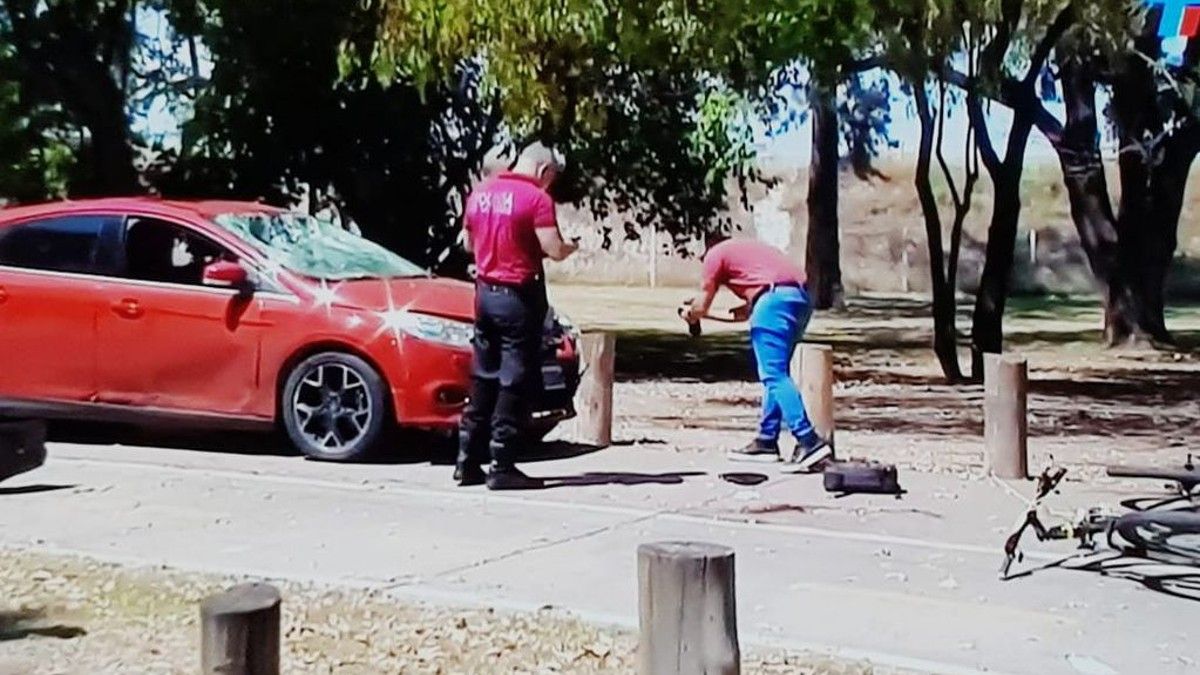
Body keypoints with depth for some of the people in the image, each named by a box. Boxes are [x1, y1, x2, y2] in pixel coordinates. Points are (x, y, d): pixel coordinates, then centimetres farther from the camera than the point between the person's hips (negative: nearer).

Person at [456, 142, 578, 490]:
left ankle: (468, 461, 17)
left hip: (485, 291, 7)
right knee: (514, 382, -2)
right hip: (519, 296, -7)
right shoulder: (536, 198, -12)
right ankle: (502, 467, 0)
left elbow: (468, 242, 20)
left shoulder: (480, 193, 9)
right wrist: (572, 247, 2)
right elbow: (554, 250, -18)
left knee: (483, 378, 14)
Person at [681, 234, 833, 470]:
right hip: (801, 297, 8)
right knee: (775, 374, 15)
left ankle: (809, 441, -20)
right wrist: (749, 309, 32)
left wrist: (688, 313, 35)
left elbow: (701, 308, 16)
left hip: (775, 298, -8)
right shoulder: (746, 247, 33)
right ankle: (766, 440, 18)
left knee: (774, 376, -10)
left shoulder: (714, 254, 12)